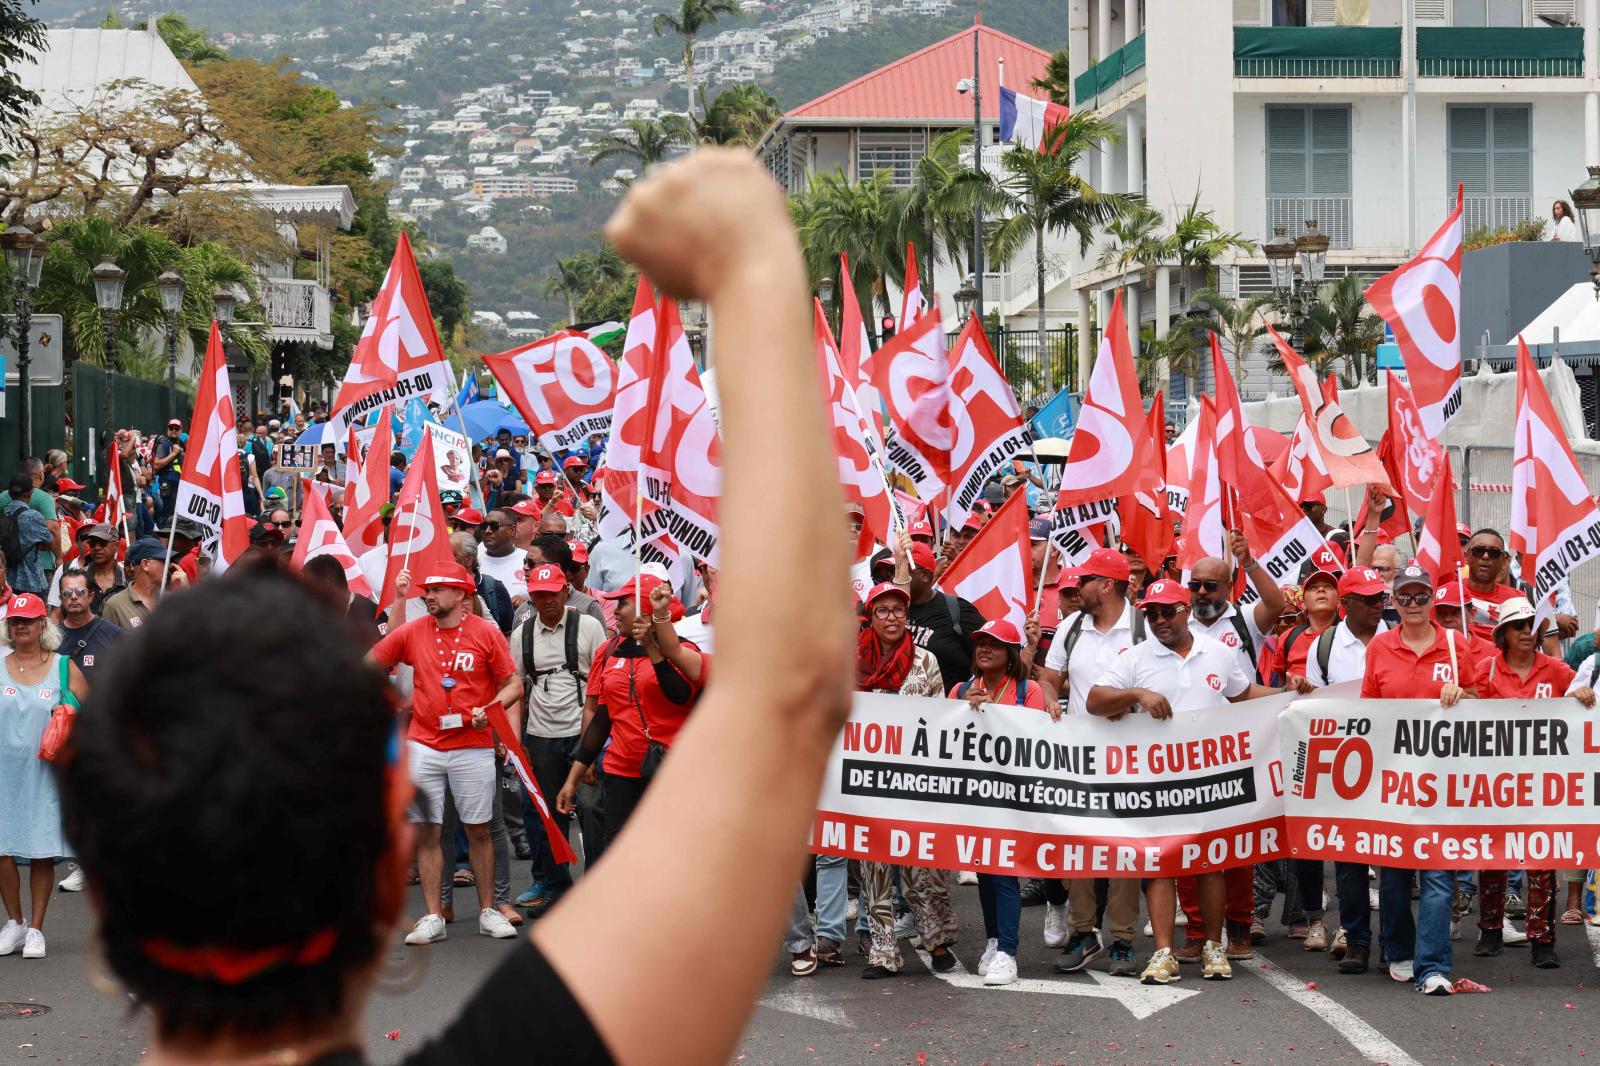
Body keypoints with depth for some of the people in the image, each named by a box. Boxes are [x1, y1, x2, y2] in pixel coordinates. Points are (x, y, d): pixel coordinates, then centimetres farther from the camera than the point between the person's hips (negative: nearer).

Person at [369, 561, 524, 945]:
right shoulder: (412, 631, 5)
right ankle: (433, 917, 6)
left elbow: (513, 685, 0)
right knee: (426, 831, 1)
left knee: (478, 830, 4)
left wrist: (490, 708, -15)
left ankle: (488, 911, 14)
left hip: (473, 746, -2)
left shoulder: (486, 633, -2)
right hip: (423, 746, 2)